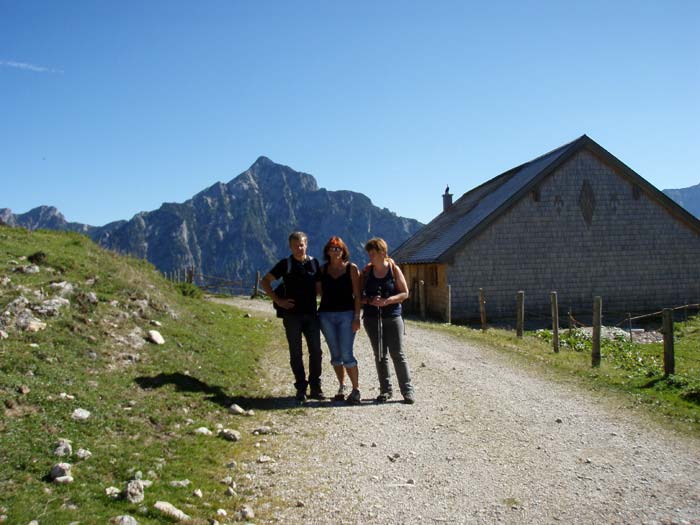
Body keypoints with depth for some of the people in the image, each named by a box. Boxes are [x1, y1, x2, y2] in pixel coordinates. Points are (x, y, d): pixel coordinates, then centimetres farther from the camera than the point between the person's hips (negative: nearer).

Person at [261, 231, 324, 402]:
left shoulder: (314, 263, 8)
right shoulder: (285, 264, 0)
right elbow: (265, 282, 4)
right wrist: (278, 300, -4)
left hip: (311, 314, 2)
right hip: (292, 314, -2)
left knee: (316, 351, 1)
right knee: (296, 353, 3)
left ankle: (315, 388, 12)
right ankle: (301, 389, 11)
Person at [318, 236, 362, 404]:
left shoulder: (351, 268, 0)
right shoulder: (323, 270, 8)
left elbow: (357, 295, -2)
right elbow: (321, 293, 13)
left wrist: (356, 317, -8)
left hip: (346, 315, -3)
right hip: (326, 315, 3)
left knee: (346, 354, -9)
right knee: (335, 355, 10)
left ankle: (356, 390, 2)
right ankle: (341, 388, 22)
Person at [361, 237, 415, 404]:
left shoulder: (394, 269, -2)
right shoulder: (367, 271, 5)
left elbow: (405, 293, -3)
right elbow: (360, 294, 7)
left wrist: (387, 300, -17)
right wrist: (369, 300, -14)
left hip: (392, 317, -3)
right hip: (372, 318, 3)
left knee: (397, 354, -4)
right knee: (380, 355, 8)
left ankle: (408, 390, 3)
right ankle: (385, 390, 17)